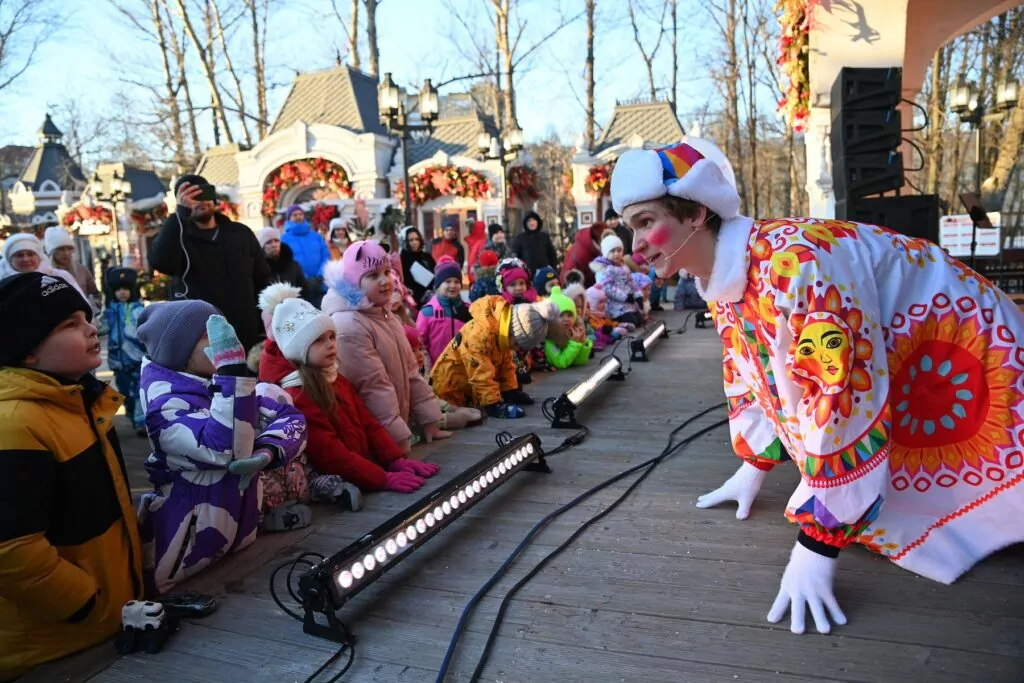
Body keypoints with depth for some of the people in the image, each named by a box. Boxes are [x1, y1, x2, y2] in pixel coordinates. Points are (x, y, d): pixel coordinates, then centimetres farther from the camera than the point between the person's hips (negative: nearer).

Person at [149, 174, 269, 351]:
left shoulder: (241, 233, 11)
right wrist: (181, 211, -27)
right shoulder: (178, 238, 2)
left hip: (247, 339, 3)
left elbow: (263, 280, 13)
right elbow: (160, 262, -22)